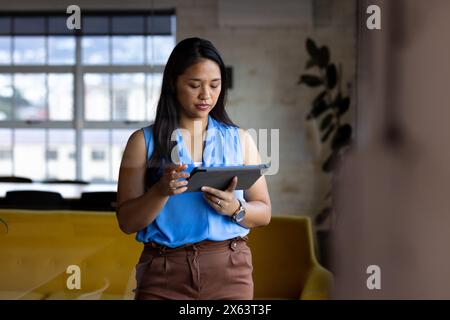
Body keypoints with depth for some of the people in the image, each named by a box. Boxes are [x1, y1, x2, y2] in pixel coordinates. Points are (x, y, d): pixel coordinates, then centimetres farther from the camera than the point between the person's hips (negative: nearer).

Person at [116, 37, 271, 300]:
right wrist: (162, 191, -18)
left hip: (229, 270, 2)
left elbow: (264, 212, 8)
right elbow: (127, 222, -2)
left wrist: (235, 209, -12)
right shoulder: (144, 141, 1)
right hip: (164, 271, -1)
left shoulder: (240, 139, 6)